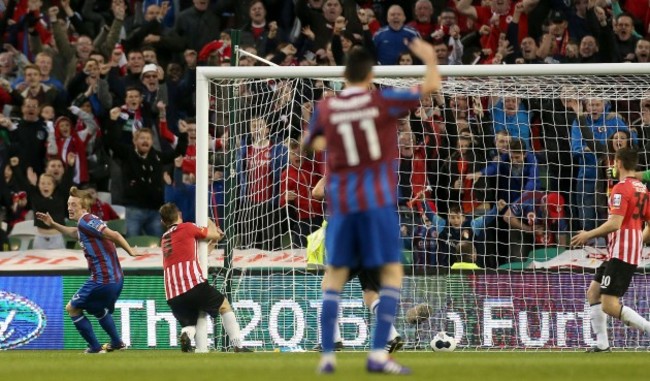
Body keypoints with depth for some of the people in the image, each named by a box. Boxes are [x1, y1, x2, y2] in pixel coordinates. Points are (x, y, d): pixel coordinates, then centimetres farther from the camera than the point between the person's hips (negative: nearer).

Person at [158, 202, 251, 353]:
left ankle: (186, 335, -17)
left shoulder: (164, 239, 23)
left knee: (189, 324, 20)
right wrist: (210, 223, 36)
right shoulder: (187, 228, 5)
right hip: (194, 286, -4)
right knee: (224, 306, 17)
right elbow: (215, 235, 17)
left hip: (172, 296, 4)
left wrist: (212, 241, 42)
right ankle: (238, 346, 6)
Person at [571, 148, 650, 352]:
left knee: (609, 305, -13)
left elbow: (615, 223, -22)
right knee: (593, 292, 14)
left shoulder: (621, 188, -14)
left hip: (621, 253, -9)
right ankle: (602, 344, 12)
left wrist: (588, 235, -11)